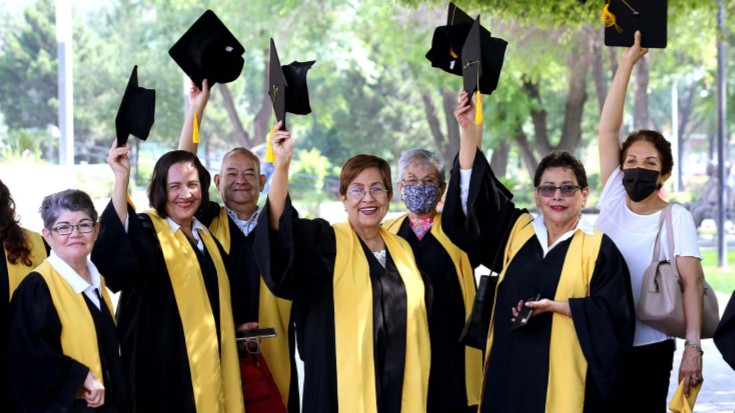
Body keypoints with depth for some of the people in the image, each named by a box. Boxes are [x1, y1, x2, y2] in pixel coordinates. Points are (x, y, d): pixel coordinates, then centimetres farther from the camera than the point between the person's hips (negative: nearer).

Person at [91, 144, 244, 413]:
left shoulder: (207, 238, 14)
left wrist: (235, 328, 10)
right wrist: (121, 178, -35)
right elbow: (114, 254, -32)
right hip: (164, 368, -6)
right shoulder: (145, 231, -7)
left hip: (207, 370, 6)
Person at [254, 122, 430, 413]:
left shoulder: (402, 250, 12)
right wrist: (282, 164, -32)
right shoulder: (325, 242, -3)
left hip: (399, 390, 5)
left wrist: (417, 386, 13)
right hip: (344, 390, -4)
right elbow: (280, 227, -22)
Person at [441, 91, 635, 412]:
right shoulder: (518, 232, 11)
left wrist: (557, 307, -16)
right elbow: (472, 194, 7)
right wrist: (469, 128, -2)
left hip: (563, 377, -4)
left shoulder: (598, 248, 0)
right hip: (511, 372, 4)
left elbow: (611, 311, -7)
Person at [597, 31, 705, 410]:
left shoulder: (677, 218, -5)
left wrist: (693, 347, -22)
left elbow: (692, 282, -11)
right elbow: (607, 129, -3)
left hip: (650, 348, -3)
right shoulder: (613, 200, 2)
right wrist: (628, 61, -7)